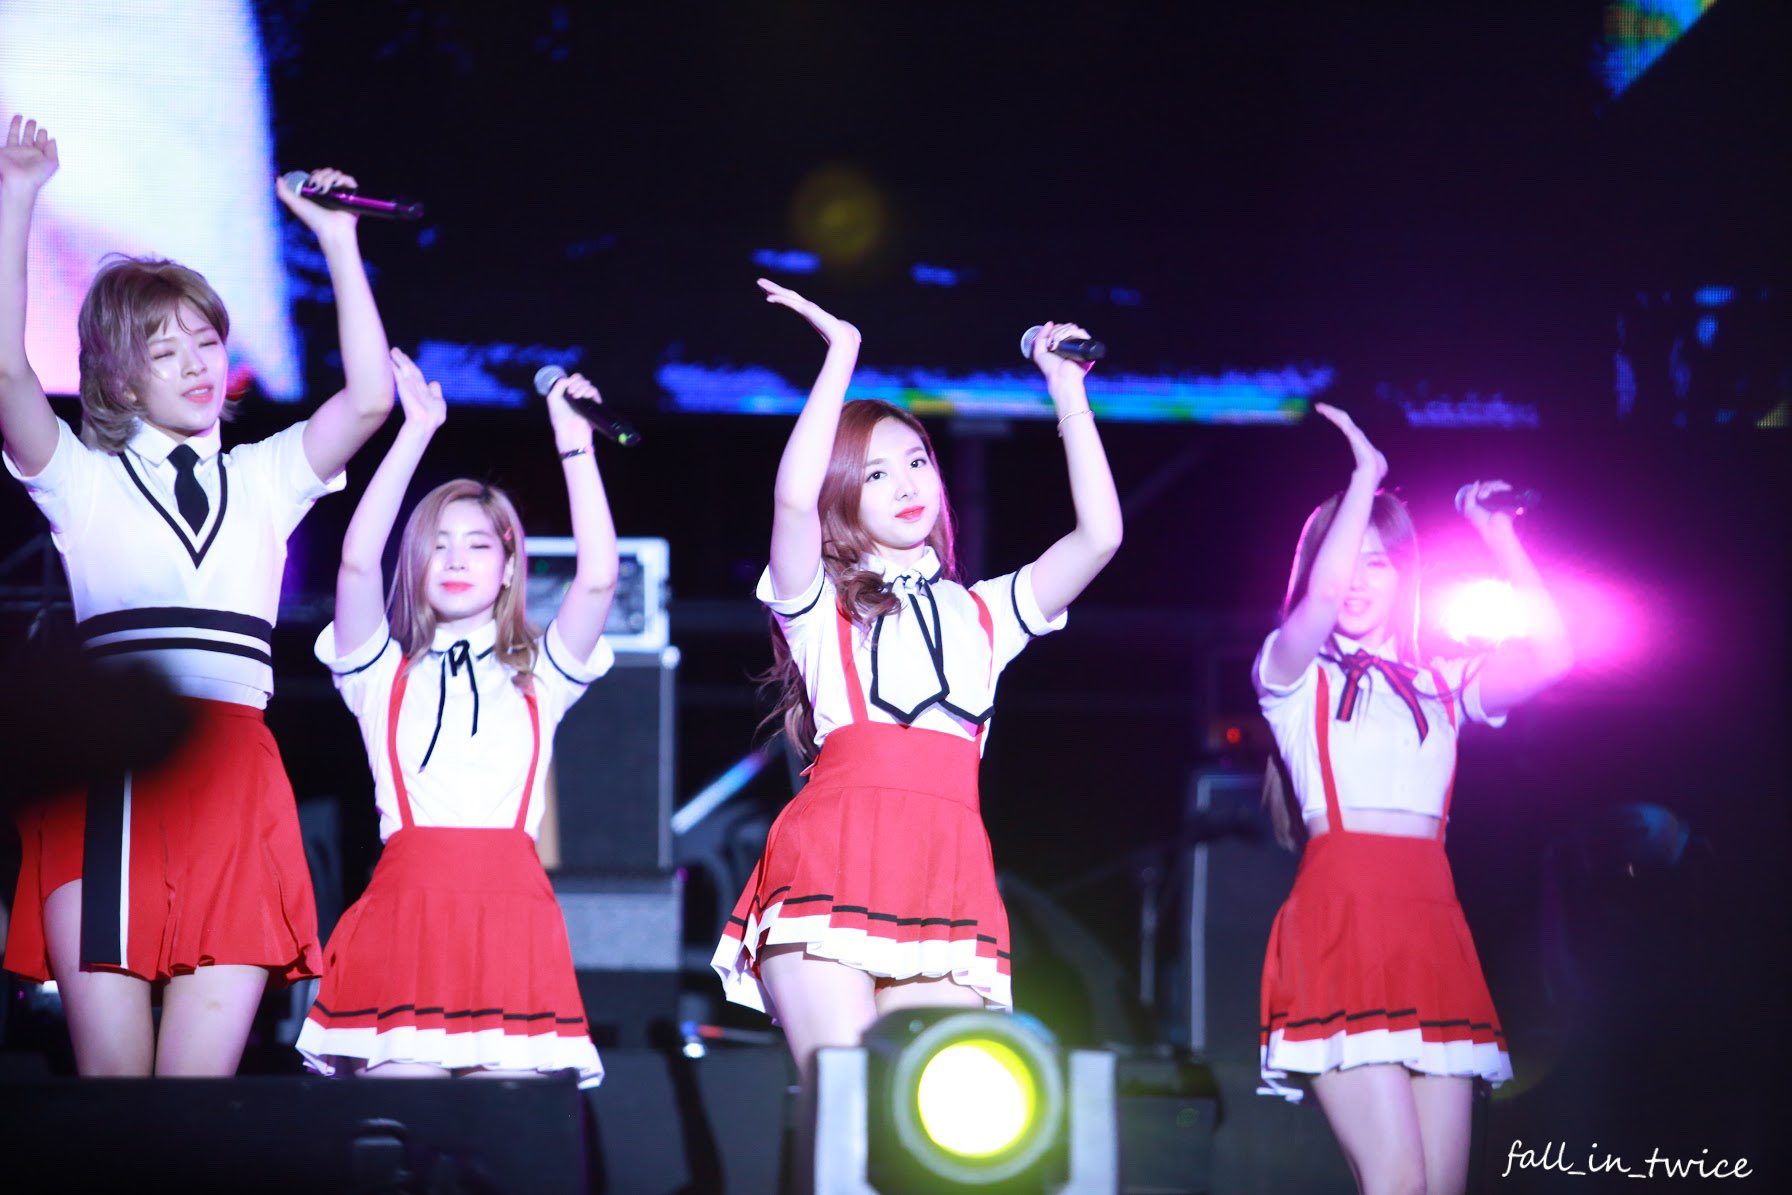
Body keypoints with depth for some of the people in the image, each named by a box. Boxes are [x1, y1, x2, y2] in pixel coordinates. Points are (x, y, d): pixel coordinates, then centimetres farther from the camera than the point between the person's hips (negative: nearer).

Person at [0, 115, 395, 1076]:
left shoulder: (263, 479, 21)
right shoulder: (83, 480, 14)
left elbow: (370, 398, 7)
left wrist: (337, 239, 5)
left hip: (232, 775, 2)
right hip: (107, 774, -2)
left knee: (201, 1083, -4)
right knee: (110, 1079, -5)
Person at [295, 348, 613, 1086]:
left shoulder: (536, 678, 18)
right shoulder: (384, 675, 15)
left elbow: (598, 575, 3)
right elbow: (358, 561, -1)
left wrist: (574, 444, 2)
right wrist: (418, 430, 0)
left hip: (512, 907, 1)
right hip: (404, 905, -1)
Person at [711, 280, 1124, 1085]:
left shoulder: (980, 614, 26)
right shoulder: (821, 607, 16)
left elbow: (1099, 536, 15)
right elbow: (793, 499, -5)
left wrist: (1068, 394, 17)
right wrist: (841, 356, 0)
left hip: (950, 863, 3)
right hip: (832, 859, -3)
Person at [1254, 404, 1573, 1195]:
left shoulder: (1441, 686, 20)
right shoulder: (1294, 674, 8)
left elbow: (1548, 655, 5)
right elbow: (1321, 601, -13)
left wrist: (1497, 535, 8)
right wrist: (1365, 477, -6)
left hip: (1433, 930, 5)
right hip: (1339, 922, -5)